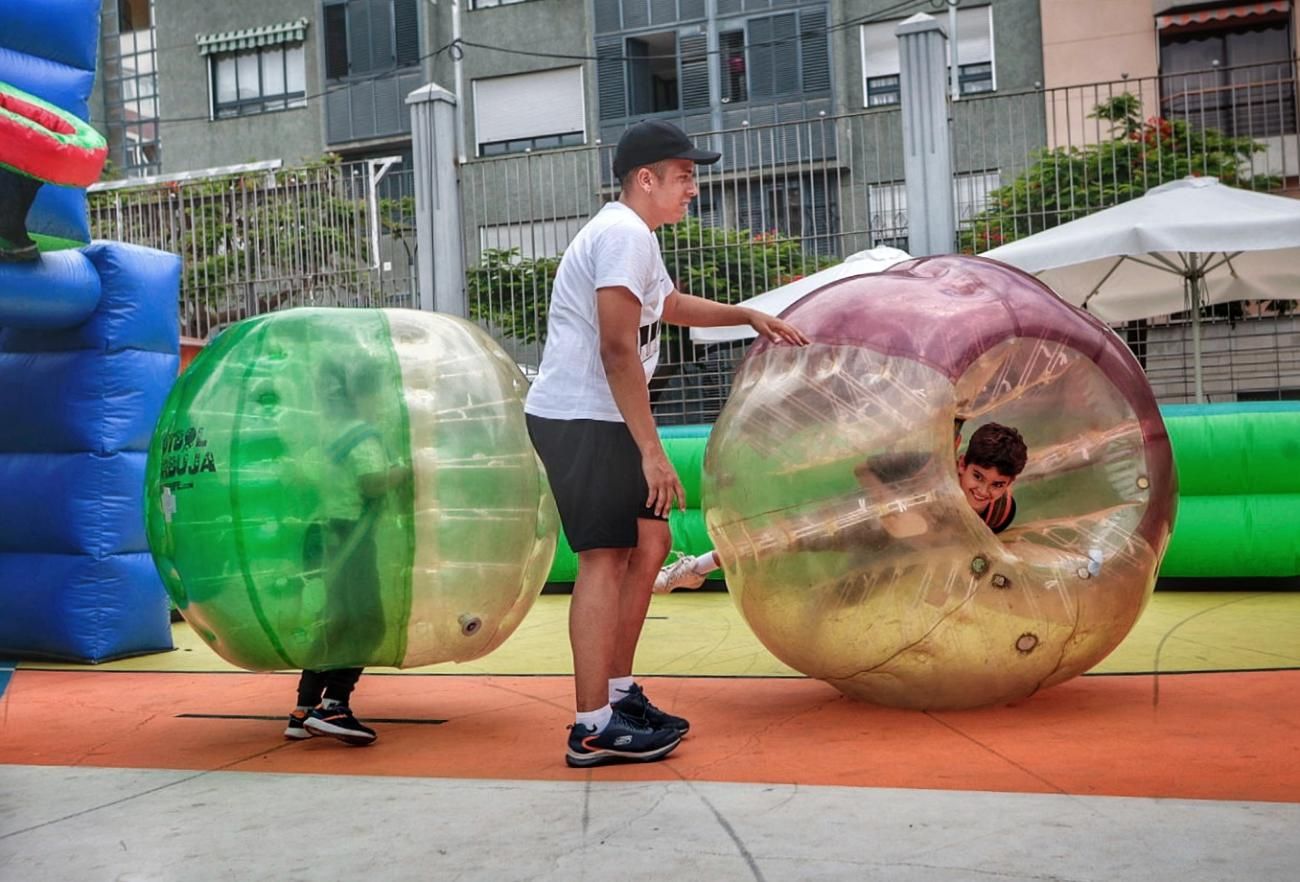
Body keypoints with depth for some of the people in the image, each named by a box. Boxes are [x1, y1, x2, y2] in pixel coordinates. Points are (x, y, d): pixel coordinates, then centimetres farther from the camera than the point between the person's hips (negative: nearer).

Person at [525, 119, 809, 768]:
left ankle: (618, 693, 19)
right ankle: (593, 727, -10)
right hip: (578, 418, -11)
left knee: (650, 542, 12)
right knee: (605, 557, -12)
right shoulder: (623, 234, -14)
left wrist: (749, 315, 46)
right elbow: (618, 351, -22)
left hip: (599, 422, 11)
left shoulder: (635, 238, 20)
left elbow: (671, 305, 41)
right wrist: (651, 452, -22)